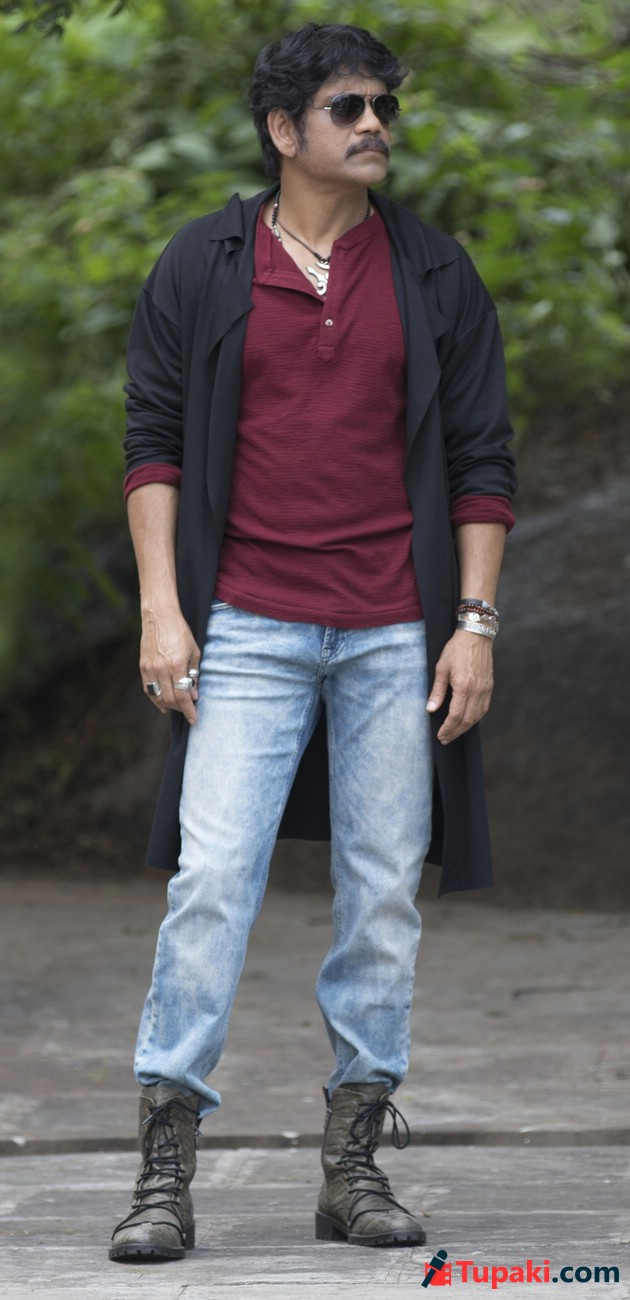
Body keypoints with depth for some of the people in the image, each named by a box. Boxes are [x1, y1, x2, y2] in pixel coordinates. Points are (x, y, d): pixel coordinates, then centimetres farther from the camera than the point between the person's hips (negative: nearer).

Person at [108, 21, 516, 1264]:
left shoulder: (435, 276, 8)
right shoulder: (202, 266, 4)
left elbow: (481, 460, 8)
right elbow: (153, 441, 5)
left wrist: (474, 624, 0)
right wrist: (161, 605, -4)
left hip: (396, 635, 2)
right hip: (249, 632, -2)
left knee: (384, 894, 3)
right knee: (211, 880, -9)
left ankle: (354, 1163, 12)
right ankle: (165, 1168, -4)